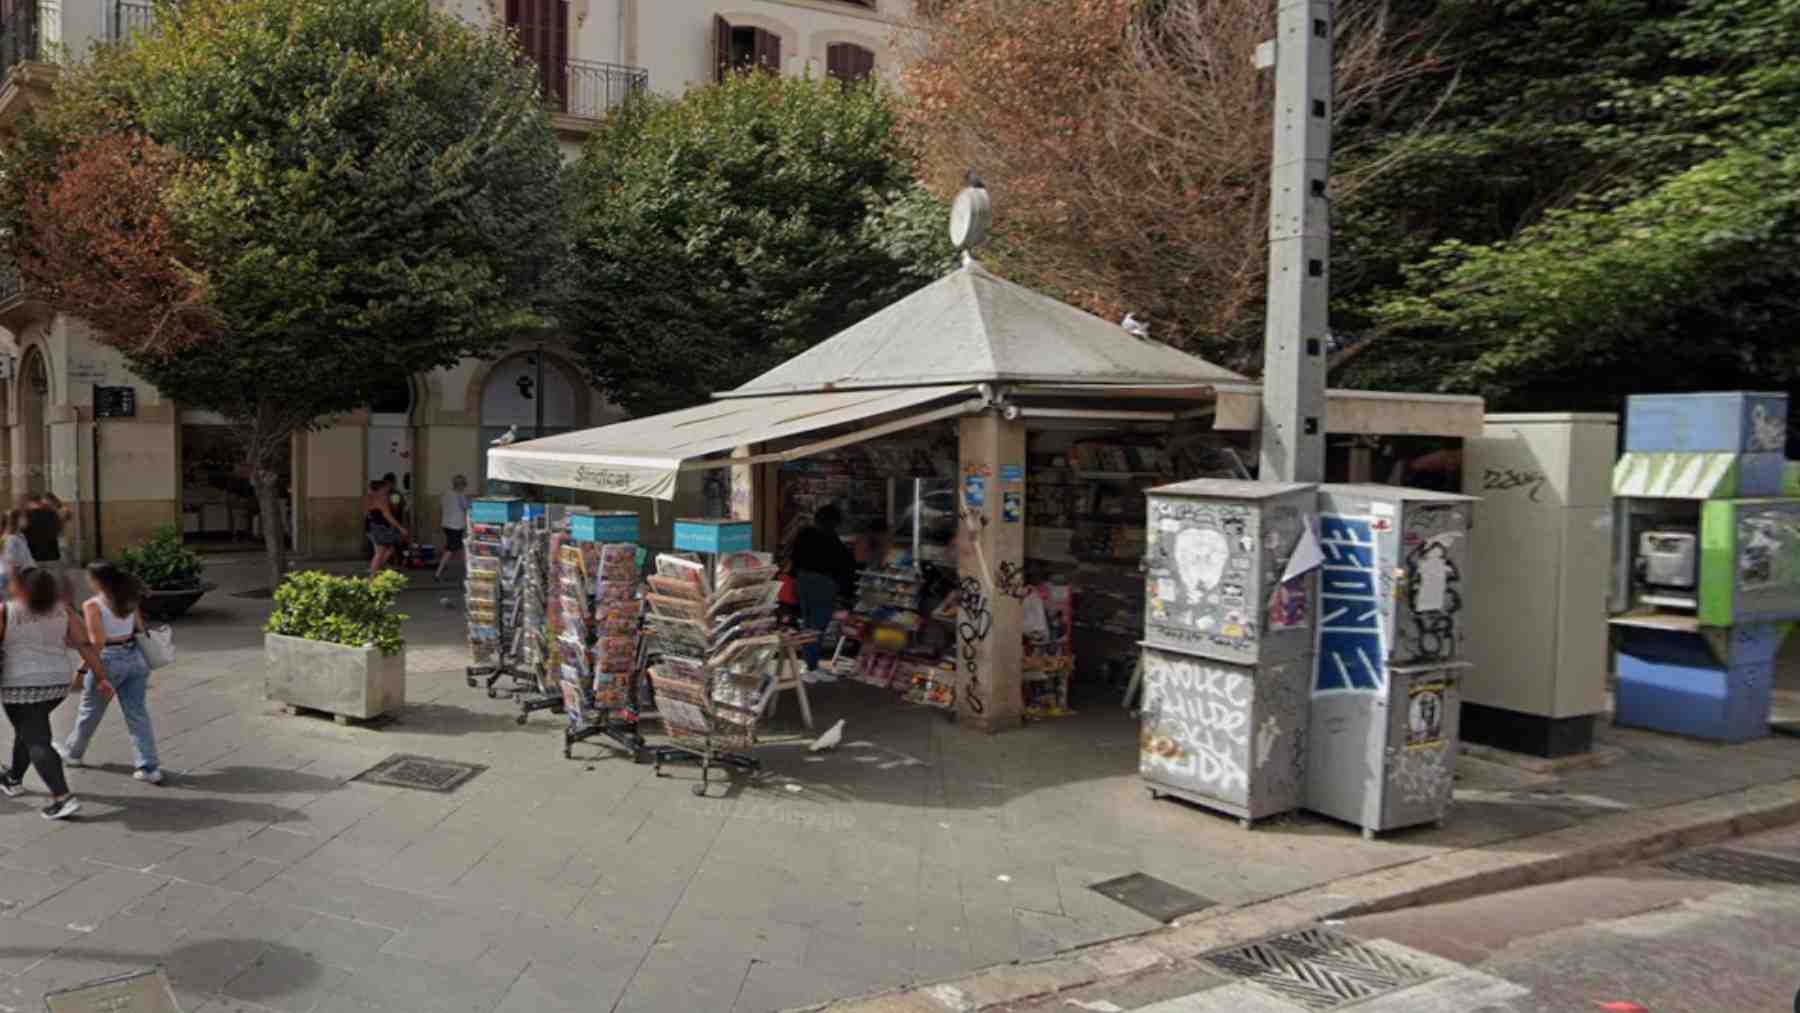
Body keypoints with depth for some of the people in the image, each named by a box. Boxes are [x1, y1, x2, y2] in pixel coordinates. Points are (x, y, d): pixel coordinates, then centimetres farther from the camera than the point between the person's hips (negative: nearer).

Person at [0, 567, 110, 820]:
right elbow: (85, 645, -2)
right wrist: (101, 677, 2)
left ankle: (64, 798, -14)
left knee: (37, 742, -5)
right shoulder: (62, 609, -2)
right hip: (58, 684, 6)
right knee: (30, 730, 26)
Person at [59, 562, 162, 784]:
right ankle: (150, 768, 4)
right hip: (135, 657, 5)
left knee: (90, 711, 18)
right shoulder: (129, 599, 3)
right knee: (138, 713, 7)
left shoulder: (93, 605, -14)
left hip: (109, 660, -5)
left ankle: (72, 752, 42)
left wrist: (82, 670, -10)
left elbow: (96, 643, -18)